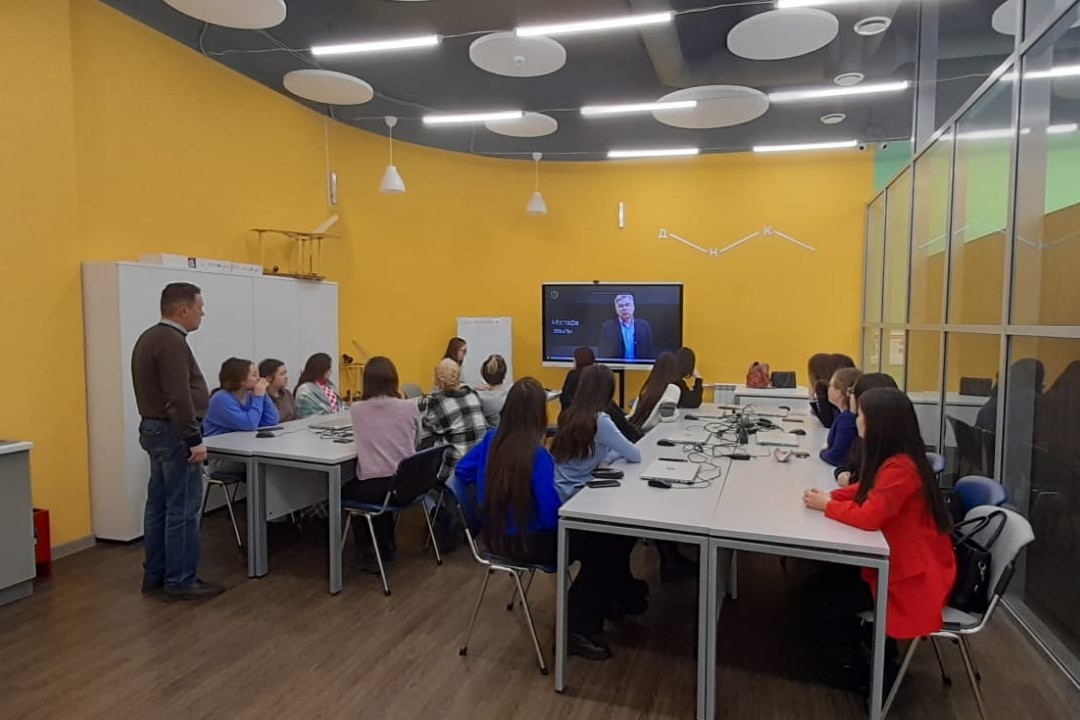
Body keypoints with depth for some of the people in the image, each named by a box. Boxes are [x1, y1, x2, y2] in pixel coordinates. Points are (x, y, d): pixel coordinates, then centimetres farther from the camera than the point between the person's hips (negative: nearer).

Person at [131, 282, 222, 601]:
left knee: (159, 505, 15)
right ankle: (180, 582, 4)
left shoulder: (149, 337, 14)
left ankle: (154, 575, 24)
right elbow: (179, 398, -25)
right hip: (172, 433, -11)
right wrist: (194, 440, -21)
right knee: (183, 509, -4)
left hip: (154, 428, 11)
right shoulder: (172, 342, -19)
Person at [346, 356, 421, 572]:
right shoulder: (409, 407, -3)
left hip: (373, 488, -2)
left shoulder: (356, 409, -2)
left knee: (345, 489, 31)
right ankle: (385, 547, 42)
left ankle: (365, 553, 32)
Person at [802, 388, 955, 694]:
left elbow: (869, 517, -30)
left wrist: (827, 505, -15)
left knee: (825, 600, -4)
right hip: (898, 558, 9)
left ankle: (853, 672, 19)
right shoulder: (894, 460, 3)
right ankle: (854, 660, 22)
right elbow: (867, 490, 15)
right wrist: (832, 495, -1)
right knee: (823, 583, 7)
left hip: (913, 573, -9)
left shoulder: (900, 468, -28)